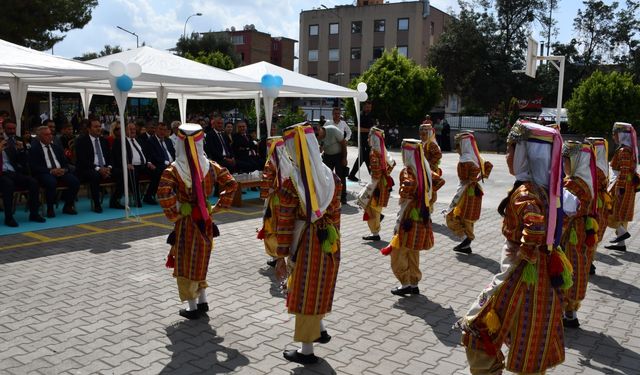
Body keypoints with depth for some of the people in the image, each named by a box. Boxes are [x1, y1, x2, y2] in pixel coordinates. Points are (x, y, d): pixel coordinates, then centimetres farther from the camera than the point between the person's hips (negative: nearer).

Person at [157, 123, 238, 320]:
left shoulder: (173, 169, -13)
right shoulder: (210, 166, -4)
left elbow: (164, 194, -26)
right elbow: (231, 184, -5)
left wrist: (173, 214, -13)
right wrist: (218, 206, 0)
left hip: (185, 222, -4)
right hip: (205, 220, 4)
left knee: (186, 263, 9)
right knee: (200, 261, 20)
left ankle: (193, 307, 16)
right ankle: (202, 301, 27)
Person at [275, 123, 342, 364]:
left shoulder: (291, 183, -16)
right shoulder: (332, 178, -2)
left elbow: (285, 222, -13)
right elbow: (335, 214, 6)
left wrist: (282, 255, -5)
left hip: (305, 242, -5)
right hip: (328, 241, 5)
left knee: (304, 293, 8)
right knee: (319, 287, 25)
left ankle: (307, 351, 19)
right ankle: (320, 329, 39)